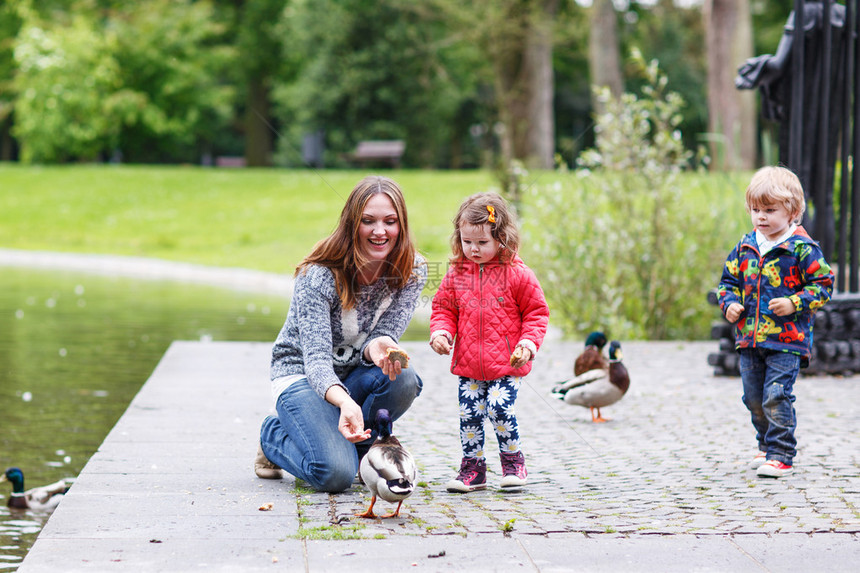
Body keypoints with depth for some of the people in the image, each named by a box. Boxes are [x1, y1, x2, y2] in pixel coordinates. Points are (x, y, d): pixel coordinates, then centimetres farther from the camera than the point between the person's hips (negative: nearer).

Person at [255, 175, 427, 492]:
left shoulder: (412, 272, -11)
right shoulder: (318, 276, -24)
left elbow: (385, 335, -13)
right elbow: (316, 358, -30)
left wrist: (379, 347, -41)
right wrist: (344, 402, -52)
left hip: (356, 375, 4)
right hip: (302, 374, -4)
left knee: (402, 380, -32)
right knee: (335, 474, -28)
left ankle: (354, 441, -2)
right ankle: (274, 436, 6)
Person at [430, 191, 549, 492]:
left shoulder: (517, 274, -4)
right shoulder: (456, 274, 6)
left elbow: (536, 312, 2)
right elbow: (444, 309, 14)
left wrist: (528, 343, -11)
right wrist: (440, 331, -6)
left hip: (506, 364, -3)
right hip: (468, 365, 4)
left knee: (500, 408, -14)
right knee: (469, 413, 1)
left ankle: (513, 459, 9)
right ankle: (473, 466, 15)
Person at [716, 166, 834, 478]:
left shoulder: (802, 248, -8)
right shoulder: (744, 247, 8)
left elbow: (823, 284, -6)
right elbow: (729, 280, 18)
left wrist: (794, 303, -18)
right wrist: (730, 303, -1)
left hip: (787, 338, -6)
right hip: (749, 337, 6)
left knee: (776, 397, -13)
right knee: (754, 399, 13)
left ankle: (781, 455, -5)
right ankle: (767, 445, 33)